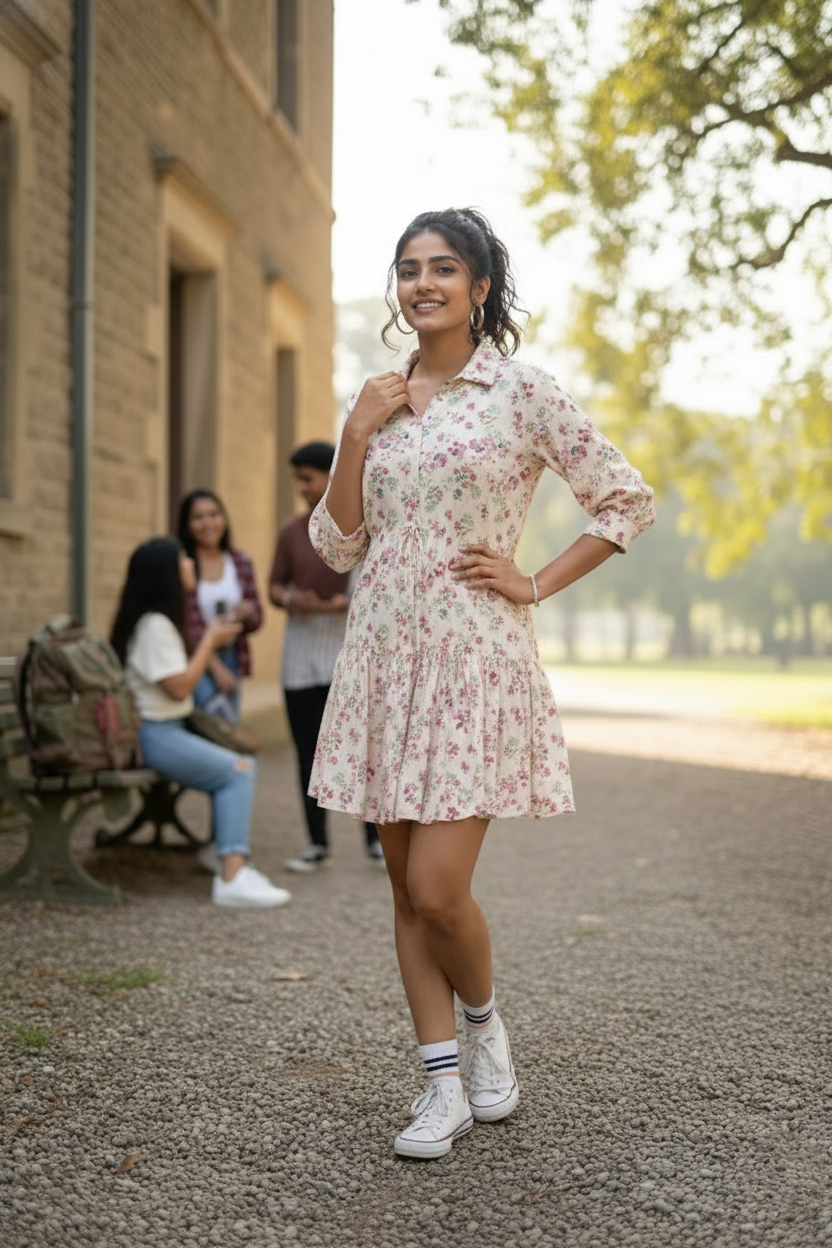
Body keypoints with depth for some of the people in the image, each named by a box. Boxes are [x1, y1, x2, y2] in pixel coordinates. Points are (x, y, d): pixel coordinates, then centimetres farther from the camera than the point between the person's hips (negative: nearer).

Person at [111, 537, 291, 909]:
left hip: (168, 729, 10)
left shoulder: (161, 620, 17)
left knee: (243, 765, -1)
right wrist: (210, 640, -10)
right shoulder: (153, 624, -15)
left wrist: (213, 640, 11)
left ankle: (233, 865, -8)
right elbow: (179, 687, -19)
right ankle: (231, 878, -22)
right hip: (153, 734, -10)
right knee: (237, 772, -17)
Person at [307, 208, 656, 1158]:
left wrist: (535, 585, -4)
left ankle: (483, 1022, 21)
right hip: (385, 659, 5)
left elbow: (627, 502, 0)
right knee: (406, 890, 7)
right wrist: (355, 436, -2)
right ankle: (444, 1084, 17)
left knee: (437, 888, -10)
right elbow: (337, 546, 9)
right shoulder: (378, 401, 12)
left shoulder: (522, 392, -2)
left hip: (474, 661, -5)